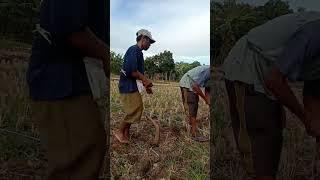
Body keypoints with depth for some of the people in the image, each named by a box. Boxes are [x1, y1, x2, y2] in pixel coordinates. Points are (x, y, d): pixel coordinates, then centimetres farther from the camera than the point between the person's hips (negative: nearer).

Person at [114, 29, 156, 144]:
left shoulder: (138, 52, 18)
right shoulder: (134, 50, -14)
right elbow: (131, 71, -25)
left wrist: (146, 84, 15)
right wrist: (145, 80, -15)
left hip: (132, 86, 10)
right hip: (128, 86, -10)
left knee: (137, 108, 13)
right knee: (134, 110, -6)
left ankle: (126, 133, 23)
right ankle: (119, 132, 10)